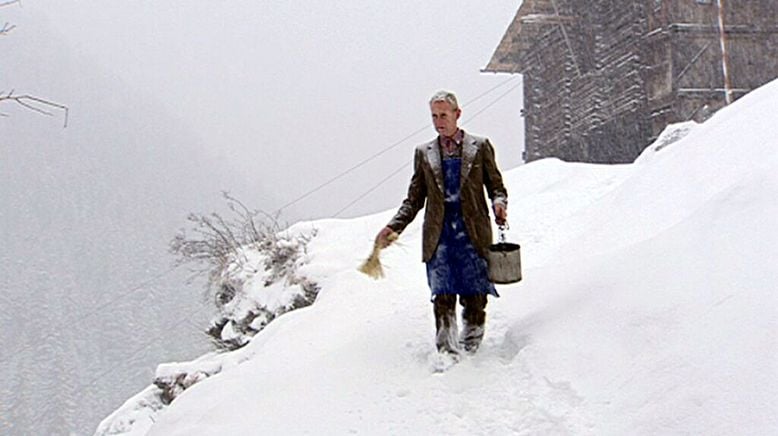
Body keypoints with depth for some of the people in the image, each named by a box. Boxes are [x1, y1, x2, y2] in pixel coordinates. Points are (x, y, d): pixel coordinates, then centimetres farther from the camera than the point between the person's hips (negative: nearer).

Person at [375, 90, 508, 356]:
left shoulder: (480, 147, 9)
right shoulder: (424, 153, 15)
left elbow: (496, 185, 11)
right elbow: (414, 199, 16)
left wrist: (498, 203, -12)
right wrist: (393, 227, 3)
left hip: (473, 235, -1)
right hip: (439, 238, 1)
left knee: (474, 299, -1)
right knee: (443, 298, -9)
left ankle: (470, 352, 13)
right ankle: (447, 352, -7)